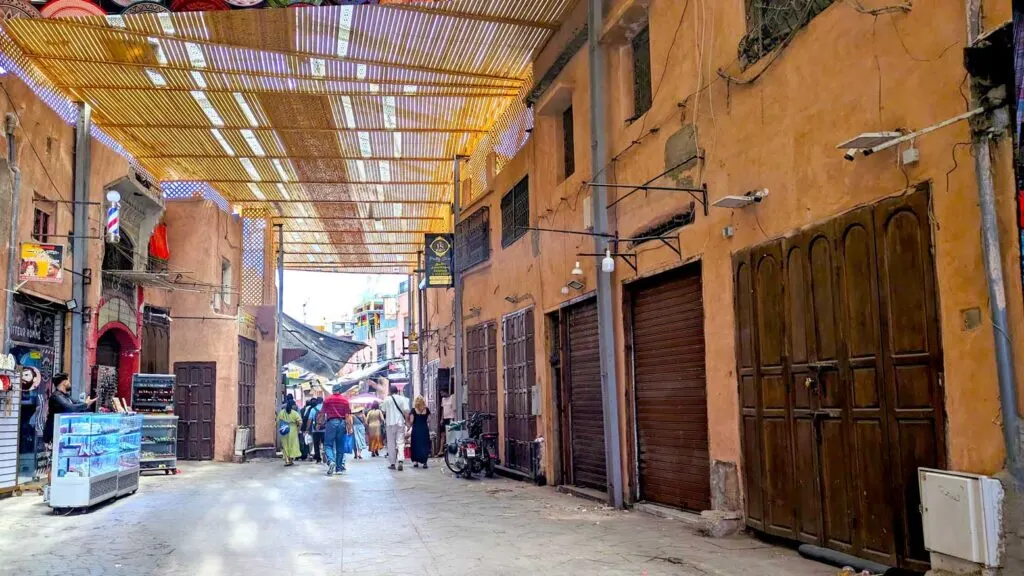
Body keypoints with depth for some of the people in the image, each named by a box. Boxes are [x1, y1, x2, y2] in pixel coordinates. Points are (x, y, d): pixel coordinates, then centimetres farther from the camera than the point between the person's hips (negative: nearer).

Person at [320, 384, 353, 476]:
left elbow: (323, 413, 3)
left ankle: (331, 461, -24)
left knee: (328, 444, 2)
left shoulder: (327, 400, 2)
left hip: (331, 422, -2)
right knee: (340, 446, 10)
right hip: (342, 423, 2)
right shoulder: (345, 400, 4)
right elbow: (348, 415, 0)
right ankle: (339, 467, 14)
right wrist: (349, 427, 2)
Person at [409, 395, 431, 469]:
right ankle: (424, 462, -4)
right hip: (425, 429, 1)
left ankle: (415, 461, 8)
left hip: (416, 429, -1)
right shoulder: (427, 410, 0)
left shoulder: (414, 410, -5)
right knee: (425, 445, 5)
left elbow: (411, 421, -6)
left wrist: (410, 425, 11)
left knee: (415, 445, 9)